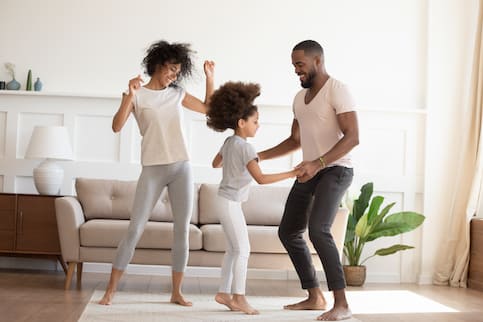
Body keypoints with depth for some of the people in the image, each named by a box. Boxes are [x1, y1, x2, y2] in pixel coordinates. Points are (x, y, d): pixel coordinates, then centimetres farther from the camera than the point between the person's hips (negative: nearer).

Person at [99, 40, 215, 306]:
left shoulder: (177, 94, 11)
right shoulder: (136, 95, -1)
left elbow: (208, 108, 23)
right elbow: (117, 126, -13)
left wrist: (210, 77, 13)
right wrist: (129, 95, -23)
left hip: (181, 168, 4)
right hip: (153, 170, -4)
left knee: (182, 230, 2)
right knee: (135, 229, -6)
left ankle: (176, 292, 11)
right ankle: (111, 289, 4)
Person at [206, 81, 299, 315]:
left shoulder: (229, 142, 9)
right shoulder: (245, 147, -19)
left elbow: (216, 163, 26)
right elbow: (261, 178, -25)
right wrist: (291, 173, -23)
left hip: (225, 200, 10)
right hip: (230, 202, -10)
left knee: (233, 249, 13)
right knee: (243, 249, -6)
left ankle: (224, 292, 17)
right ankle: (238, 297, -4)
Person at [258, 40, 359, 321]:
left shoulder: (338, 91, -12)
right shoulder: (300, 97, 15)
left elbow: (353, 137, -22)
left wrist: (318, 163, -31)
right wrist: (260, 156, 14)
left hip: (336, 170, -9)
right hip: (310, 171, 9)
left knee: (318, 229, -27)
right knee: (288, 232, 9)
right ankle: (315, 297, 19)